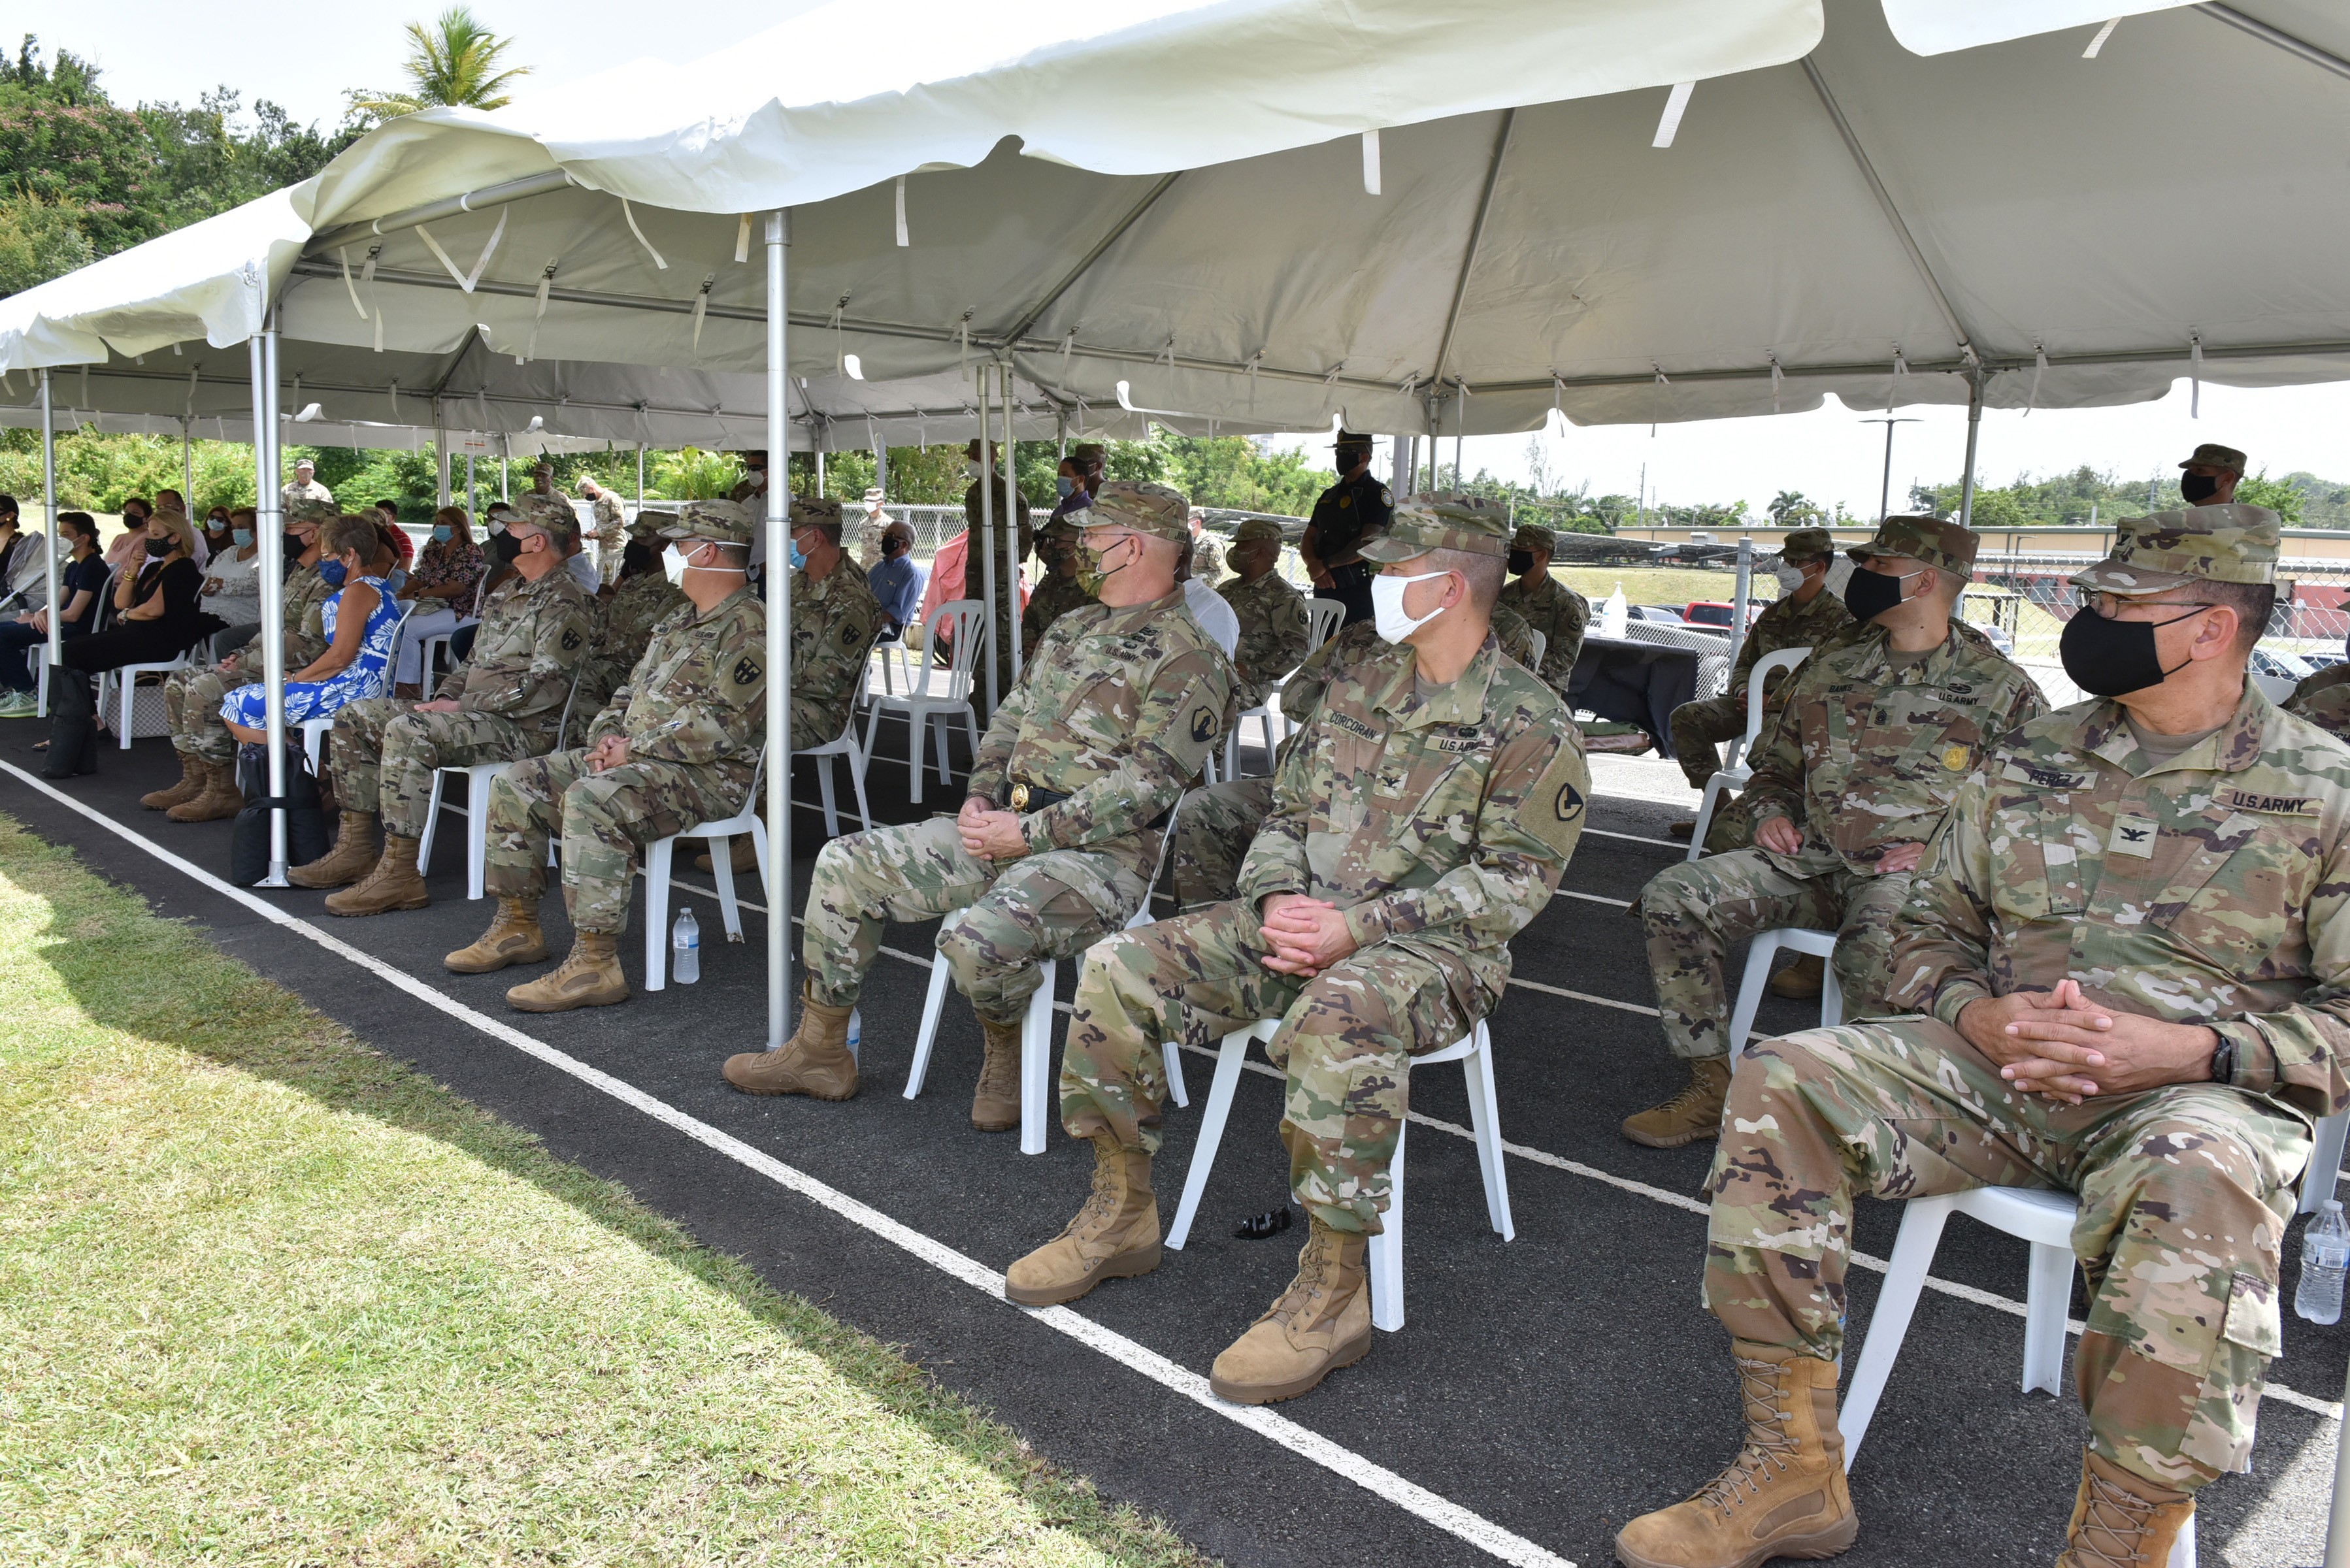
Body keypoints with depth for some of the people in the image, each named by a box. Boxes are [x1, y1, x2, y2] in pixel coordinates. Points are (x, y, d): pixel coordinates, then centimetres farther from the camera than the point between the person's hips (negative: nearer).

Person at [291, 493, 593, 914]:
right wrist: (444, 698, 7)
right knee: (354, 717, 7)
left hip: (522, 727, -11)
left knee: (406, 732, -32)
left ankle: (399, 875, -28)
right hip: (474, 711, 11)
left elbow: (543, 686, -21)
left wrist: (460, 705, -17)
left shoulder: (562, 601, -11)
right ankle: (355, 849, 7)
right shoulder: (509, 593, 21)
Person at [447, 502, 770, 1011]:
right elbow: (631, 690, 25)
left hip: (708, 776, -11)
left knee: (588, 799, -35)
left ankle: (594, 964, -33)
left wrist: (635, 749, -16)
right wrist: (607, 736, 3)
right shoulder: (680, 624, 21)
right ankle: (517, 926, 12)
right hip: (635, 758, 11)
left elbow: (723, 727, -22)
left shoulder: (748, 629, -13)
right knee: (517, 784, 6)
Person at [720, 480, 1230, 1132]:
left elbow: (1147, 782, -18)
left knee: (979, 941, -36)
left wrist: (1030, 834, -19)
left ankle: (1006, 1054, 0)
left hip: (1101, 850, -9)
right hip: (1007, 825, 9)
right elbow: (1011, 718, 23)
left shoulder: (1187, 658, -11)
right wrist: (980, 797, 3)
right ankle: (820, 1052, 13)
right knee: (845, 865, 2)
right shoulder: (1071, 628, 18)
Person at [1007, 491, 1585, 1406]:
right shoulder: (1357, 688, 14)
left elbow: (1515, 879, -12)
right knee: (1119, 969, -10)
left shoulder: (1528, 723, -6)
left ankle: (1334, 1293, -27)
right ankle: (1122, 1214, 4)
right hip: (1302, 922, 7)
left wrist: (1358, 926, -21)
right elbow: (1287, 812, 17)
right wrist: (1280, 898, -7)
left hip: (1434, 947, -6)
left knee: (1336, 1020, -42)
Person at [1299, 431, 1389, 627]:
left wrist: (1325, 564, -13)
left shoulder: (1378, 494, -4)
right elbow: (1307, 541, 15)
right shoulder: (1329, 496, 18)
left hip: (1358, 591, -7)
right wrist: (1315, 567, -7)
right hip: (1323, 588, 7)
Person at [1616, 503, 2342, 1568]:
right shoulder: (2027, 763, 12)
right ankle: (1793, 1469, -12)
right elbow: (1931, 929, 15)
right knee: (1781, 1082, -18)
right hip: (1999, 1065, 4)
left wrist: (2189, 1048, -19)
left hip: (2203, 1091, -4)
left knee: (2197, 1183, -40)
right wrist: (1976, 1015, -7)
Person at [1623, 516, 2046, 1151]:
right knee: (1671, 897, -17)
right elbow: (1775, 760, 28)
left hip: (1906, 869, -5)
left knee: (1874, 944, -41)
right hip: (1810, 858, 5)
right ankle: (1712, 1086, -12)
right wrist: (1771, 812, 6)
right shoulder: (1832, 666, 17)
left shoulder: (1999, 689, 5)